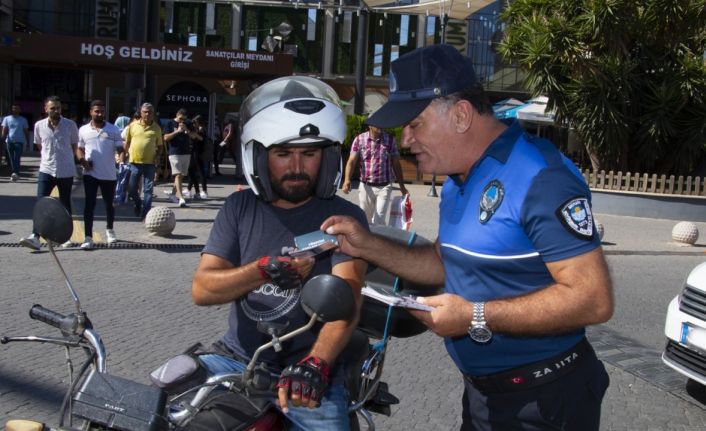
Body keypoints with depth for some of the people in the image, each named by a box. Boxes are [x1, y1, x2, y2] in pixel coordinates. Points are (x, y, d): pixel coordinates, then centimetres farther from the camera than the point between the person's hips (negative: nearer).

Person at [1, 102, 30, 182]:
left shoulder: (23, 120, 7)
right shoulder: (7, 119, 10)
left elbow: (26, 131, 10)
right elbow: (4, 130, 4)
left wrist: (28, 142, 6)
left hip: (19, 141, -3)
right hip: (9, 141, 3)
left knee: (17, 158, -16)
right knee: (11, 159, 6)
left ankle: (16, 173, -28)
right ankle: (14, 174, 14)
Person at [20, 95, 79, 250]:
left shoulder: (70, 125, -5)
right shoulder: (39, 125, 0)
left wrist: (65, 158, 8)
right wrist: (48, 157, 14)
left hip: (66, 171, -1)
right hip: (46, 170, 1)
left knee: (65, 204, 9)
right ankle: (35, 237, -15)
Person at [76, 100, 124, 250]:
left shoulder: (113, 130, 0)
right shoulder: (83, 130, 4)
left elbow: (120, 148, -1)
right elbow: (79, 149, 13)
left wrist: (122, 151, -25)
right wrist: (82, 160, -8)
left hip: (109, 174, 0)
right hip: (90, 174, 0)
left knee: (109, 204, 15)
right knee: (89, 204, -5)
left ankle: (109, 229, 38)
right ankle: (88, 237, -4)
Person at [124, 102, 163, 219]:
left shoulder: (156, 128, 5)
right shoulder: (133, 125, 4)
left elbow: (160, 145, 13)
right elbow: (126, 143, 13)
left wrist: (157, 156, -2)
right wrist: (129, 153, 2)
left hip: (150, 163, 0)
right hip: (135, 162, 0)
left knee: (148, 190, -1)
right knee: (131, 190, 4)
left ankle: (145, 214, 5)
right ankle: (138, 204, 33)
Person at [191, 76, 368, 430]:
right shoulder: (239, 208, 5)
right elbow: (201, 290, -2)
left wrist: (315, 363, -36)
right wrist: (264, 270, -19)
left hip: (306, 371, -2)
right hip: (235, 359, 3)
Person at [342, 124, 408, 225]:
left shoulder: (390, 140, 1)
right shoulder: (359, 139, -1)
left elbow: (396, 164, 7)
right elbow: (352, 161, -8)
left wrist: (402, 186, 8)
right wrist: (347, 180, -25)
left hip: (384, 187, -1)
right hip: (365, 187, 1)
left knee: (379, 220, -10)